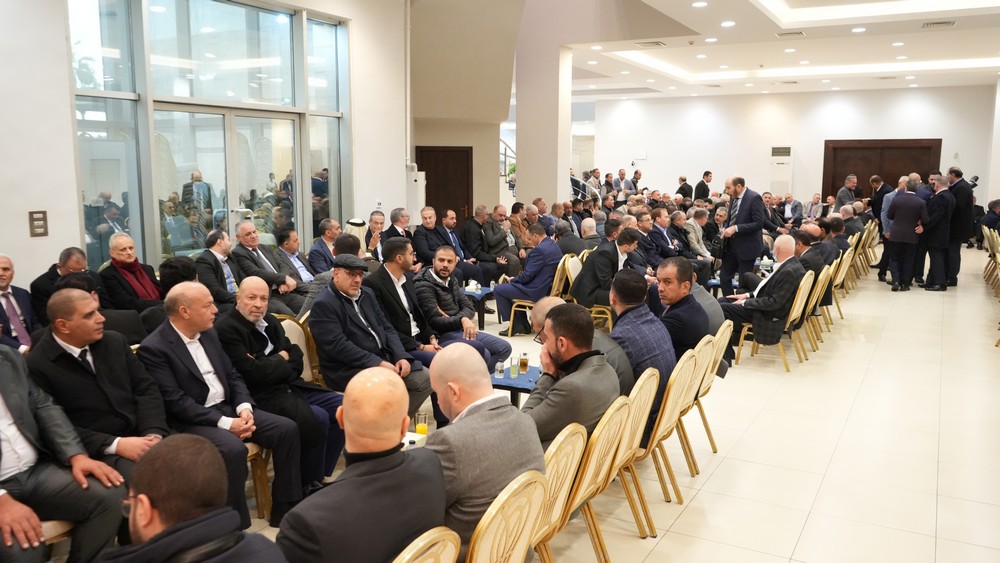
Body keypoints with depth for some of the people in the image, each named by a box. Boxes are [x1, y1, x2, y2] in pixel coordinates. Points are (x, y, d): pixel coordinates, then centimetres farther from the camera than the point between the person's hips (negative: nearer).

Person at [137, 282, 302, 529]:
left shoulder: (209, 334, 10)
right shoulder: (154, 348, -13)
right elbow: (176, 402, -19)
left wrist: (244, 408, -8)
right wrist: (225, 423, -23)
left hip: (227, 408, 7)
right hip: (190, 421, -7)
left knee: (287, 429, -9)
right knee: (233, 449, -34)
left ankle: (285, 510, 0)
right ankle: (236, 526, -16)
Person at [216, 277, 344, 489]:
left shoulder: (269, 321, 13)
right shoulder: (227, 329, -13)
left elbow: (296, 358, 11)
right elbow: (253, 372, -21)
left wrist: (271, 364, -10)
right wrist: (281, 360, -4)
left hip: (290, 386, 9)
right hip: (261, 397, -9)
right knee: (318, 419, -25)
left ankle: (319, 476, 7)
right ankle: (307, 485, -4)